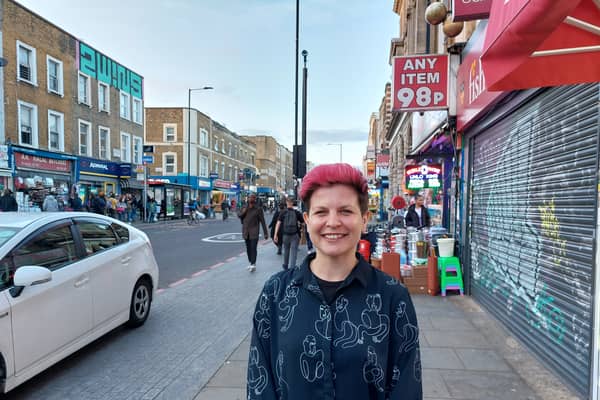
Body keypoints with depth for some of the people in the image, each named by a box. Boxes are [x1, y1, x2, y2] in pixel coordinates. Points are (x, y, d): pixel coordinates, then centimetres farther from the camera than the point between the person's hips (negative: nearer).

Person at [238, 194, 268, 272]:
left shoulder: (258, 209, -6)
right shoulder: (244, 207, 7)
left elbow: (262, 221, -4)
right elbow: (239, 215, 14)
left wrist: (266, 233, -6)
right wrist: (243, 212, -10)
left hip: (254, 231, -5)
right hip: (246, 231, 5)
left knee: (253, 248, -14)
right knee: (248, 248, 12)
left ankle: (253, 264, -19)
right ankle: (251, 263, 23)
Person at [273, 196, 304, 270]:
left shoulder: (283, 213, -1)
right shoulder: (297, 213, -3)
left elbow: (278, 223, -11)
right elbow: (303, 223, -1)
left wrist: (276, 235, -13)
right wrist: (299, 226, 22)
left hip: (286, 235, 2)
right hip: (295, 235, -2)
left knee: (286, 250, 21)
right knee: (293, 252, -1)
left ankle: (285, 265, 39)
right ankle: (291, 268, -9)